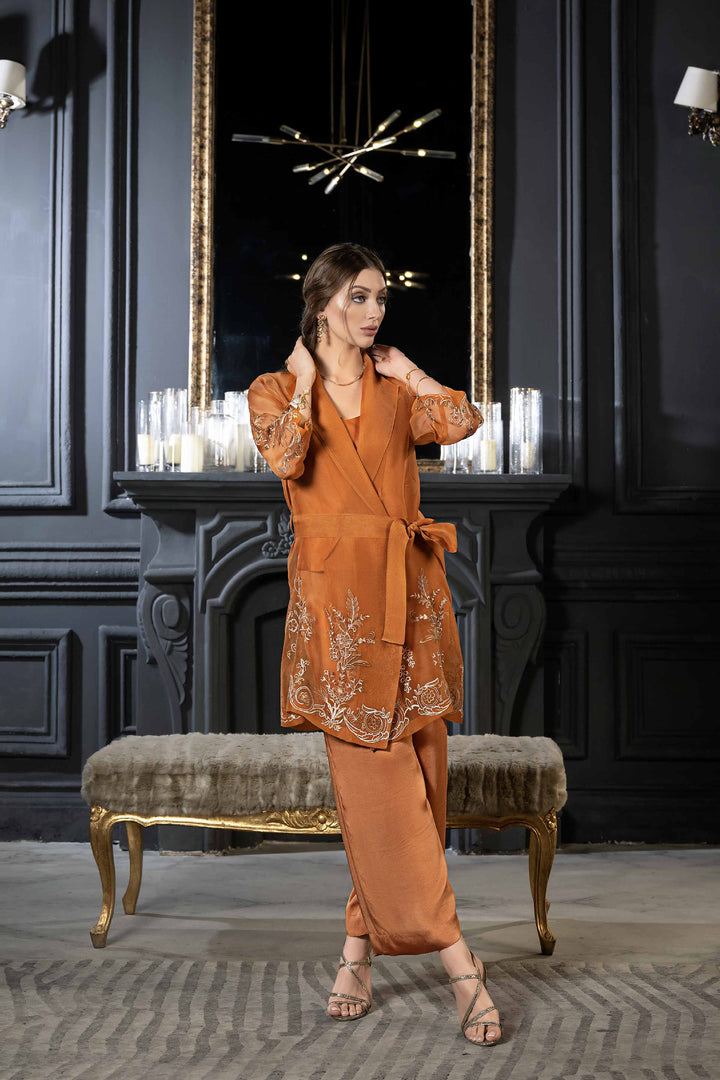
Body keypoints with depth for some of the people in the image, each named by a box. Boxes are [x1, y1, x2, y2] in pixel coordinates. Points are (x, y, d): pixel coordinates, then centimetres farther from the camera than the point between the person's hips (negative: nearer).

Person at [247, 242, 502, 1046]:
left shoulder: (396, 390, 16)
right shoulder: (276, 391, 7)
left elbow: (463, 422, -3)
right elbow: (284, 456, -15)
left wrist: (407, 371, 7)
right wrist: (304, 380, -3)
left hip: (410, 591, 4)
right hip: (339, 595, -4)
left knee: (413, 775, 3)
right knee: (377, 776, -10)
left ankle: (359, 949, 16)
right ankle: (459, 964, -8)